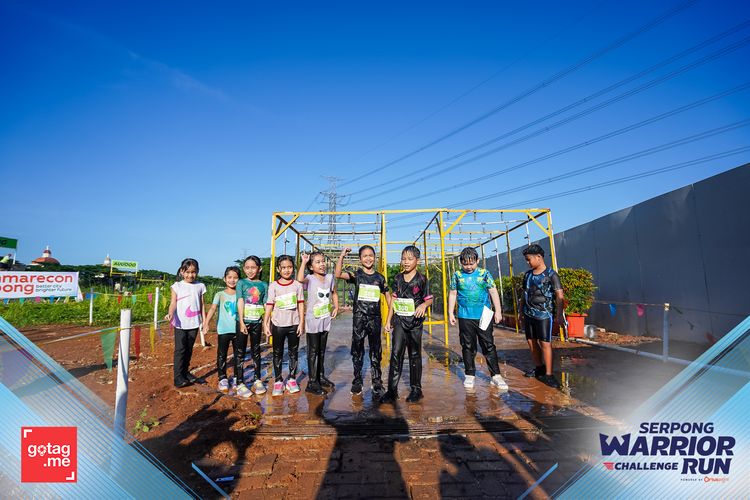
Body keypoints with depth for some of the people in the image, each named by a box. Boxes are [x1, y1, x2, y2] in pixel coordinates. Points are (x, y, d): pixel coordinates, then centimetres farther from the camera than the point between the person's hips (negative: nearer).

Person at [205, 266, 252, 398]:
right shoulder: (220, 295, -2)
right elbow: (213, 308, -14)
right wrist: (207, 323, -28)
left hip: (238, 330, 1)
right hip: (224, 330, -1)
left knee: (239, 356, 4)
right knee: (222, 355, 12)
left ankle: (239, 382, 12)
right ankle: (222, 379, 31)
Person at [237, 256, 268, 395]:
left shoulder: (263, 285, 5)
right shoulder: (241, 283, -1)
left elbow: (266, 305, 4)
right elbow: (240, 302, -8)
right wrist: (242, 322, -15)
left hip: (257, 322, 2)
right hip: (244, 321, -2)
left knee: (256, 351, 11)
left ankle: (257, 379, 20)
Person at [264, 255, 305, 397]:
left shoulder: (297, 285, 0)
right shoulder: (273, 286, -2)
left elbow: (301, 305, 0)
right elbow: (269, 306, -2)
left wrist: (301, 323, -4)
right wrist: (265, 324, -7)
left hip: (294, 324, 1)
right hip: (278, 324, 0)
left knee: (293, 352, 10)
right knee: (278, 353, 9)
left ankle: (292, 379, 22)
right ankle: (278, 380, 19)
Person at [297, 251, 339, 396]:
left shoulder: (330, 277, 3)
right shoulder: (310, 279, -12)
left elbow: (334, 293, 17)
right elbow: (300, 279, -36)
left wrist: (336, 307, 5)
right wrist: (303, 262, -31)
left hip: (325, 319, 5)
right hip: (313, 320, -5)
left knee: (321, 350, 17)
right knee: (313, 351, 1)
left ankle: (321, 376, 31)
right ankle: (312, 382, 9)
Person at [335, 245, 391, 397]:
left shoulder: (380, 277, 5)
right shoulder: (356, 275, -1)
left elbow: (387, 296, 13)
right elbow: (338, 274, -18)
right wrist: (342, 256, -23)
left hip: (375, 319, 1)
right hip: (359, 318, -1)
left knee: (375, 351, 7)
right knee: (357, 350, 9)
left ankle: (377, 383, 16)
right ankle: (357, 381, 23)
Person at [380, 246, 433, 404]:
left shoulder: (421, 279, -5)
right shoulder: (398, 278, 5)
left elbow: (429, 299, 0)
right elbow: (394, 299, 10)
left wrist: (424, 305, -23)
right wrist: (388, 320, 10)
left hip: (415, 320, -2)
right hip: (399, 320, 2)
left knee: (415, 355, 8)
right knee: (396, 353, -4)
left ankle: (416, 389, 20)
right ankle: (392, 390, 2)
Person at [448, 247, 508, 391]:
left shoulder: (484, 273, 2)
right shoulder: (457, 275, 4)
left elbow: (493, 292, 4)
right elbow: (453, 294, 9)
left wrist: (498, 311, 0)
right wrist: (450, 313, 7)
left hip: (484, 316, -1)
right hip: (465, 317, 1)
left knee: (489, 346, 3)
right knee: (468, 347, 9)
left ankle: (496, 375, 11)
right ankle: (470, 375, 20)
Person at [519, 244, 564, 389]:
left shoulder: (551, 275, -7)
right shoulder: (528, 275, 10)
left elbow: (559, 296, -11)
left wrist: (559, 314, -18)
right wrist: (521, 312, 18)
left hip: (544, 314, -6)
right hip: (529, 313, 6)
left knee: (545, 343, -6)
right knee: (531, 341, 11)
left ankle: (548, 374, 0)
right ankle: (538, 367, 28)